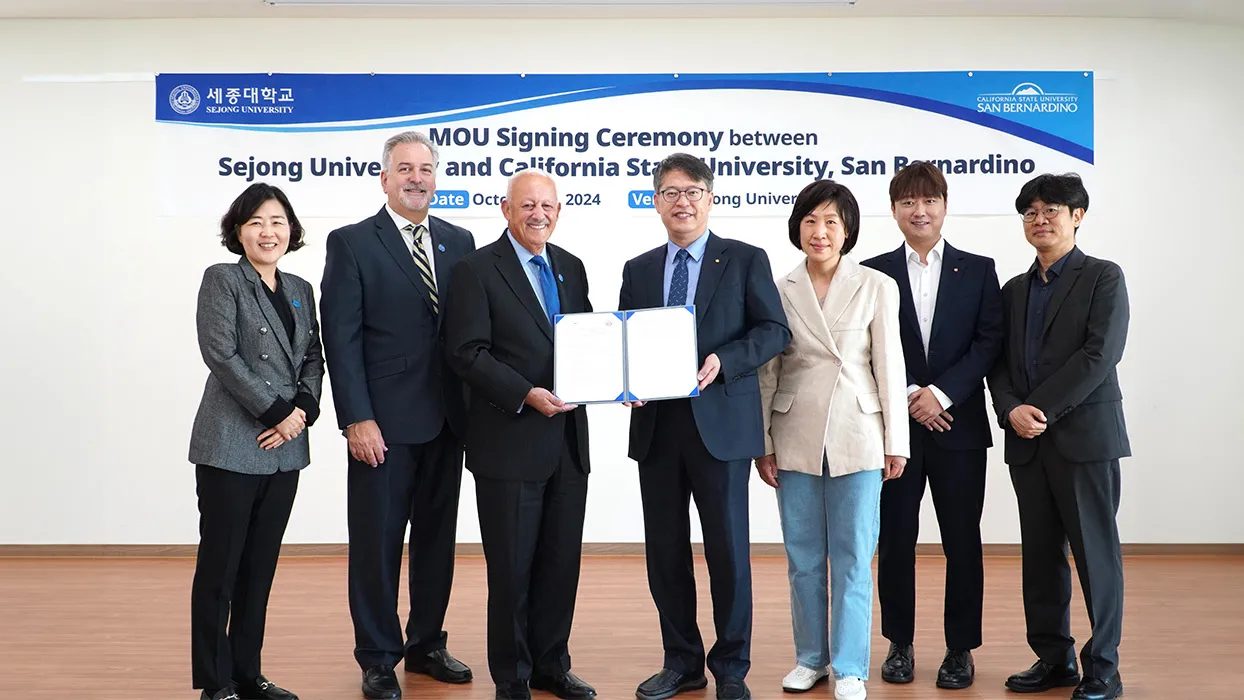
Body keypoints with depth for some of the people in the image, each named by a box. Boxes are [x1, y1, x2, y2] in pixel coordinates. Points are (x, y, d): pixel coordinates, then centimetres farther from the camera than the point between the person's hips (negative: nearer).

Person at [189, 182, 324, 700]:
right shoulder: (221, 280, -2)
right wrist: (277, 412, -14)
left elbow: (313, 359, 12)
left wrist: (303, 408, -7)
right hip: (231, 445, -5)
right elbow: (221, 353, -12)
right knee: (220, 566, 1)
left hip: (285, 448, 6)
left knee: (261, 565, 11)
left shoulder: (300, 289, 15)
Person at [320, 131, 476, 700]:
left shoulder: (459, 242, 9)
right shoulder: (351, 243, -3)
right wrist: (357, 419, -14)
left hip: (446, 419, 5)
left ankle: (427, 643, 29)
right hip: (384, 422, -4)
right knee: (377, 542, 5)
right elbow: (341, 338, -8)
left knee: (437, 537, 14)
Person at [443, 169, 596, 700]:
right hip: (509, 443, -5)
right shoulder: (477, 270, -5)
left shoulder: (570, 268, 13)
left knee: (562, 561, 13)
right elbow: (466, 353, -12)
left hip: (568, 441, 6)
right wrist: (526, 395, -21)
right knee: (511, 567, 5)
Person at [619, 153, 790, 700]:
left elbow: (775, 330, -4)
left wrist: (722, 361, -18)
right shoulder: (638, 271, 13)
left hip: (721, 424, -4)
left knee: (727, 550, 2)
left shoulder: (746, 260, 2)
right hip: (656, 425, 4)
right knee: (664, 551, 10)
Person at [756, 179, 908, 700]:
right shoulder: (779, 291, 3)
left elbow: (889, 367, -1)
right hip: (796, 440, 2)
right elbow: (767, 373, 5)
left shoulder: (877, 288, -1)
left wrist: (895, 443, -2)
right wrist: (763, 444, 3)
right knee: (803, 557, 10)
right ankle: (810, 657, 25)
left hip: (857, 438, -2)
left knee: (853, 558, 4)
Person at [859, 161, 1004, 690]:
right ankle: (900, 644, 20)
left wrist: (940, 393, -12)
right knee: (895, 540, 6)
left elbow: (989, 342, -2)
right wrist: (907, 397, -11)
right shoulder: (873, 273, 6)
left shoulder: (978, 270, 6)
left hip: (958, 425, 0)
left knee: (962, 542, 5)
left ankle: (960, 648, 17)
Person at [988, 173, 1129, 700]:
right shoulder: (1013, 290, 17)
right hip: (1027, 441, 5)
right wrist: (1012, 410, -8)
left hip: (1085, 435, -5)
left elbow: (1100, 354, -11)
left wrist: (1042, 409, -14)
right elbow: (999, 363, 11)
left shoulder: (1103, 277, 1)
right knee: (1041, 554, 9)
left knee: (1095, 553, 0)